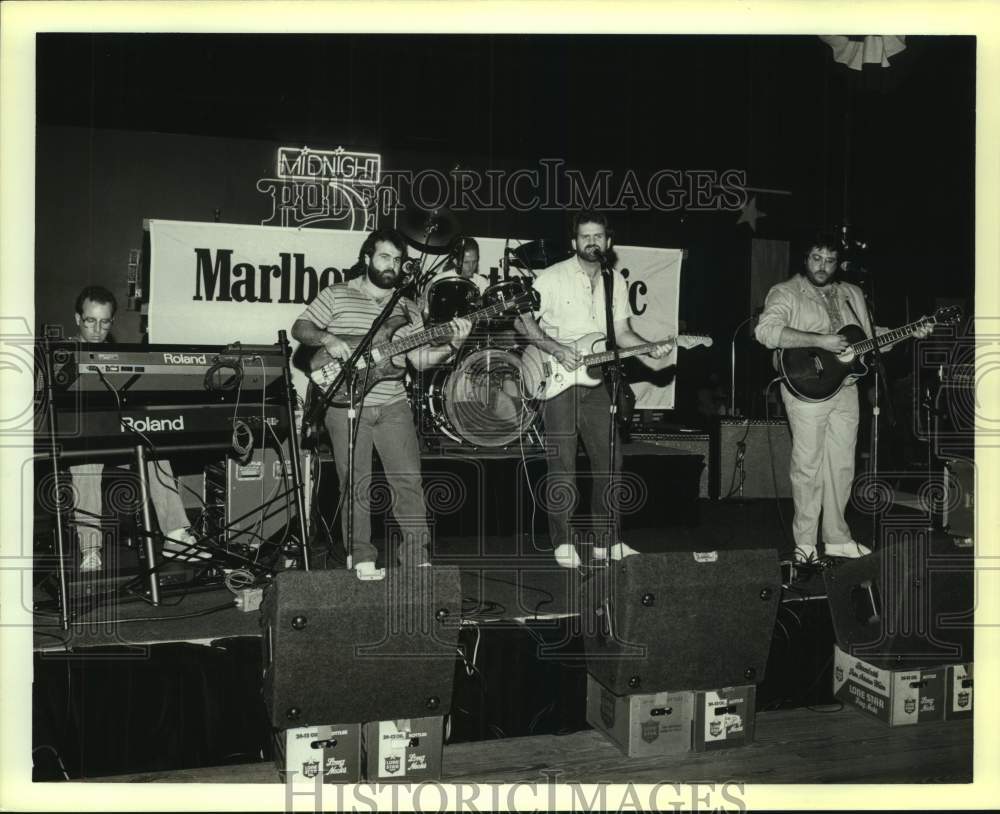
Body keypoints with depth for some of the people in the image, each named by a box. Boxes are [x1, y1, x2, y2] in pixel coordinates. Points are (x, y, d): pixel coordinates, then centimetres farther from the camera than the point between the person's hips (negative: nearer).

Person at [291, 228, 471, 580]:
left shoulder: (407, 308, 13)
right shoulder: (336, 295, 5)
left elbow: (421, 358, 7)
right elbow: (300, 328, 4)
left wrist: (452, 344, -10)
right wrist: (327, 339, -16)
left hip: (392, 405, 3)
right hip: (345, 404, -3)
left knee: (409, 479, -1)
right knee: (355, 485, 1)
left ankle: (417, 558, 9)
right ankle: (362, 560, 12)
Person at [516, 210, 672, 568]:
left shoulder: (615, 282, 11)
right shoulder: (552, 278, -6)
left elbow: (622, 332, 14)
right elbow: (522, 320, -6)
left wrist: (650, 349, -3)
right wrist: (556, 349, -16)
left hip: (594, 380, 5)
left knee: (608, 459, 5)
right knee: (563, 464, -3)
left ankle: (605, 540, 17)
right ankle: (564, 543, 7)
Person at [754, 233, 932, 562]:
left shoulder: (852, 294, 16)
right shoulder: (786, 293, -5)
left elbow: (868, 336, 25)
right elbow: (765, 331, -22)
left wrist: (909, 333, 10)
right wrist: (820, 341, -23)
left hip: (846, 389, 6)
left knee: (842, 465, 10)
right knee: (808, 466, -2)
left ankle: (837, 538, 22)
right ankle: (805, 543, 8)